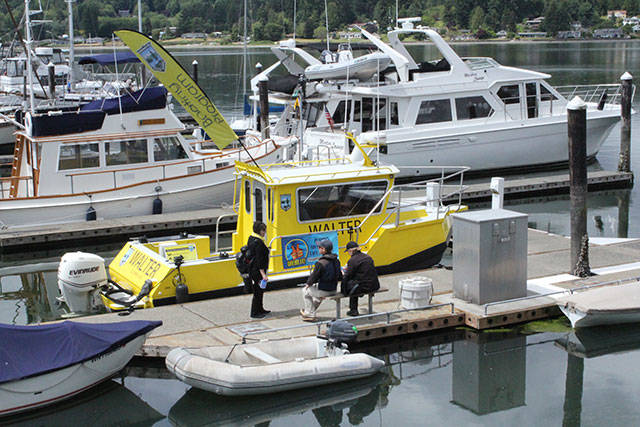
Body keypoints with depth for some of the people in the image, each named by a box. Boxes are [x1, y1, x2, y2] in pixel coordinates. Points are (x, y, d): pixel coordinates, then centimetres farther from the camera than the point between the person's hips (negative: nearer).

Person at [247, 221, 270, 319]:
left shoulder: (251, 238, 9)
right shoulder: (258, 242, -21)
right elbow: (259, 260, -23)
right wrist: (263, 274, -23)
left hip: (252, 270, 10)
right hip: (257, 271, -10)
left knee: (260, 290, 21)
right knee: (257, 291, -1)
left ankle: (260, 309, 33)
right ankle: (254, 313, 7)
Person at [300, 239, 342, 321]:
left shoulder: (320, 263, -24)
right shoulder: (336, 261, 0)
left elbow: (314, 277, -16)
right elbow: (339, 277, 9)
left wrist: (308, 284, 4)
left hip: (324, 291, -7)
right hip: (333, 290, 7)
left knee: (305, 291, 20)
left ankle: (310, 314, 22)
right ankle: (310, 311, 47)